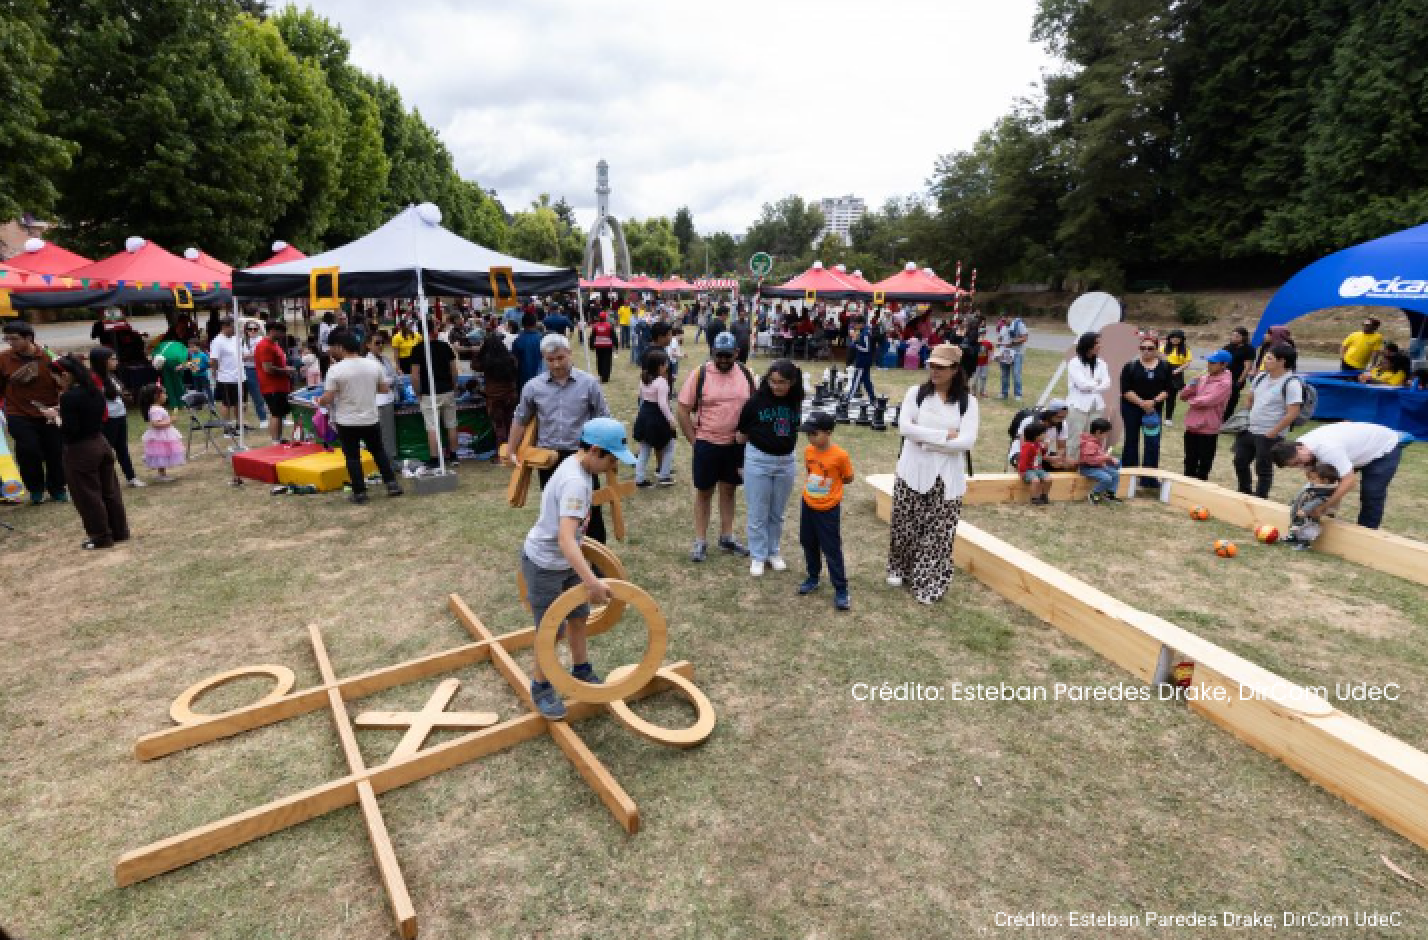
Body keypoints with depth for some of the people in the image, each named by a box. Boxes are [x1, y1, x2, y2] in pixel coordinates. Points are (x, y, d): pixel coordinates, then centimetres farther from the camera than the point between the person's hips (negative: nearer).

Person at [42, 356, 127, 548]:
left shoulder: (69, 397, -19)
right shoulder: (95, 391, 4)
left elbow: (69, 430, -20)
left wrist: (55, 416, -5)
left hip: (80, 451, -7)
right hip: (101, 444, 8)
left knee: (89, 496, 3)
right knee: (109, 490, 13)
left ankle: (102, 537, 11)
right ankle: (120, 531, 21)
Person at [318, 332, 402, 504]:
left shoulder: (336, 370, -14)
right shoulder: (373, 365, -2)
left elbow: (327, 399, -13)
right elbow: (385, 388, 6)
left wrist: (319, 401, 7)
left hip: (347, 422, -3)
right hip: (371, 419, 3)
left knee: (353, 457, 7)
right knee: (379, 452, 18)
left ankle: (359, 492, 11)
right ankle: (392, 483, 17)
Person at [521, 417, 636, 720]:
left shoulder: (577, 464, -2)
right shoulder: (576, 482, -33)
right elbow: (565, 539, -43)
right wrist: (591, 581, -51)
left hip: (565, 559, 9)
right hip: (545, 564, -9)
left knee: (578, 615, 19)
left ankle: (581, 671, 39)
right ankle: (541, 687, 26)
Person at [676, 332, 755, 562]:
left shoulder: (746, 375, 0)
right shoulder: (700, 374, -10)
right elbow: (682, 410, -6)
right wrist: (694, 439, -6)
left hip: (736, 444, 3)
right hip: (707, 444, -3)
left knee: (728, 490, 15)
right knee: (704, 492, 8)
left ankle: (727, 537, 30)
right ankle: (700, 541, 19)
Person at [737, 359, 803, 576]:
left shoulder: (795, 402, -2)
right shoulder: (756, 400, -13)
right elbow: (742, 433, -2)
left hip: (785, 461, 3)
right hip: (758, 460, -3)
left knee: (777, 513, 15)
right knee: (758, 513, 6)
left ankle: (773, 551, 32)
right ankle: (757, 555, 21)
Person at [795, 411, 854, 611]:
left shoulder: (840, 455, -20)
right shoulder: (808, 451, -4)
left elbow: (848, 478, -5)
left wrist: (830, 483, -5)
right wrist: (813, 484, 2)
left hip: (829, 510, -6)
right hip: (808, 506, 6)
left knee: (832, 550, 0)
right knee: (808, 544, 18)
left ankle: (841, 590, 11)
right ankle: (813, 577, 37)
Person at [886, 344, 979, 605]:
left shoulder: (968, 402, 0)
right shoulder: (916, 393, 1)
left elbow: (968, 441, -12)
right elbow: (904, 427, -13)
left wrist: (927, 441, -14)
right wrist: (945, 435, -16)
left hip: (947, 477, 0)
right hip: (913, 471, 1)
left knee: (939, 533, 3)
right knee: (905, 526, 9)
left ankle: (930, 584, 17)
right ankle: (899, 569, 33)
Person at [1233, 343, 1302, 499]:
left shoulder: (1292, 383, -16)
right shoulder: (1261, 377, 6)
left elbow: (1293, 413, -19)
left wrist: (1272, 433, -17)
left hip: (1269, 436, -7)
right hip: (1249, 430, 7)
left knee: (1263, 469, 2)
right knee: (1240, 461, 15)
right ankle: (1245, 495, 33)